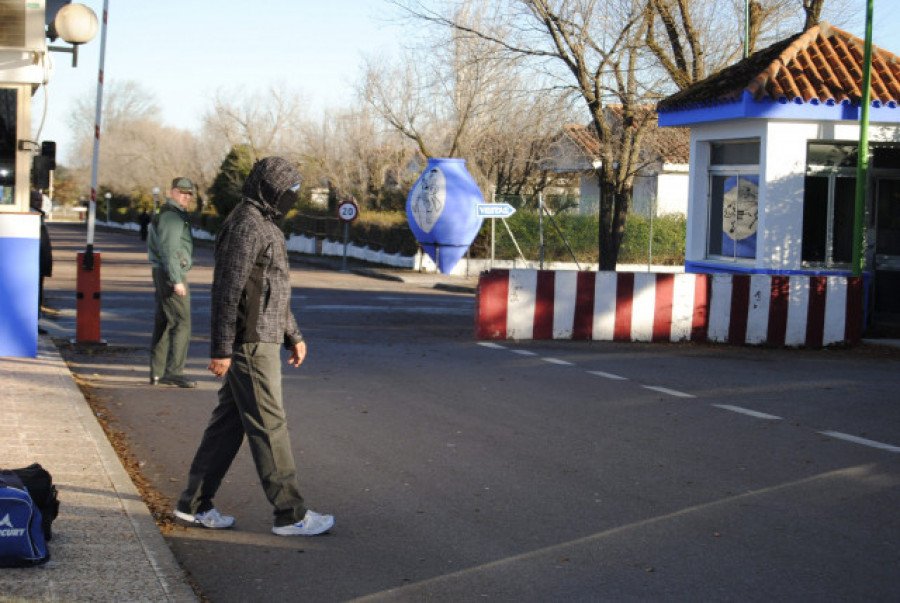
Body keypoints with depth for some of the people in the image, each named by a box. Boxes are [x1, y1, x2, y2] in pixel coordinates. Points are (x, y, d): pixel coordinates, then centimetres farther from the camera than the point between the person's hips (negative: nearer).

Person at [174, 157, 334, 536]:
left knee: (228, 423, 12)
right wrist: (221, 349, -21)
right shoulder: (246, 226, -15)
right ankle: (289, 513, 1)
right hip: (251, 345, -10)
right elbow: (227, 289, -20)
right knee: (269, 427, -5)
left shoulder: (264, 226, 19)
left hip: (261, 341, 10)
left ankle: (195, 505, 18)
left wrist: (293, 335, 26)